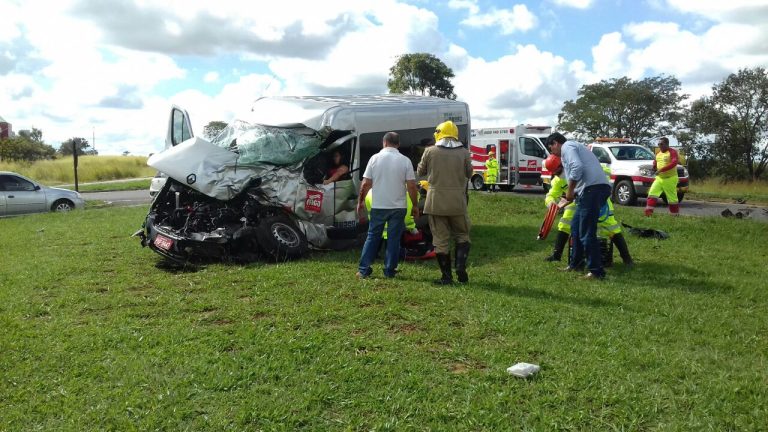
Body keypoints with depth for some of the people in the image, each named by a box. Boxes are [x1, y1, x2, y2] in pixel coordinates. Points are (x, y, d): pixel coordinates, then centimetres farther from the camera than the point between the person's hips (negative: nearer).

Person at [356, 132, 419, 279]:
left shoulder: (375, 158, -2)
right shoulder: (405, 161, -3)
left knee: (372, 237, 11)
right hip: (398, 206, -1)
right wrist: (415, 206, 3)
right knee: (394, 238, 8)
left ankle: (363, 270, 11)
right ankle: (389, 271, 11)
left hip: (378, 206, 1)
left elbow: (365, 183, -3)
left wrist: (360, 201, 9)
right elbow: (411, 185, -6)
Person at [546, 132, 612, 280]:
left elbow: (577, 167, -18)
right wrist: (572, 196, 41)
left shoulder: (567, 146, 0)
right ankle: (575, 263, 28)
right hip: (595, 188, 10)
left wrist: (569, 190, -10)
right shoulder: (574, 146, 31)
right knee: (576, 226, 20)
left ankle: (596, 271, -3)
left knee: (587, 233, -7)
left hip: (593, 188, -10)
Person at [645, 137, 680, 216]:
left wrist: (661, 170, -30)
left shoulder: (672, 152, -10)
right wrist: (654, 165, 5)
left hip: (670, 179, -7)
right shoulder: (658, 153, 13)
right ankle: (648, 213, -9)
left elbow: (674, 163, -24)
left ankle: (676, 215, 12)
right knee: (652, 194, -7)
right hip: (659, 178, 7)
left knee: (672, 198, 0)